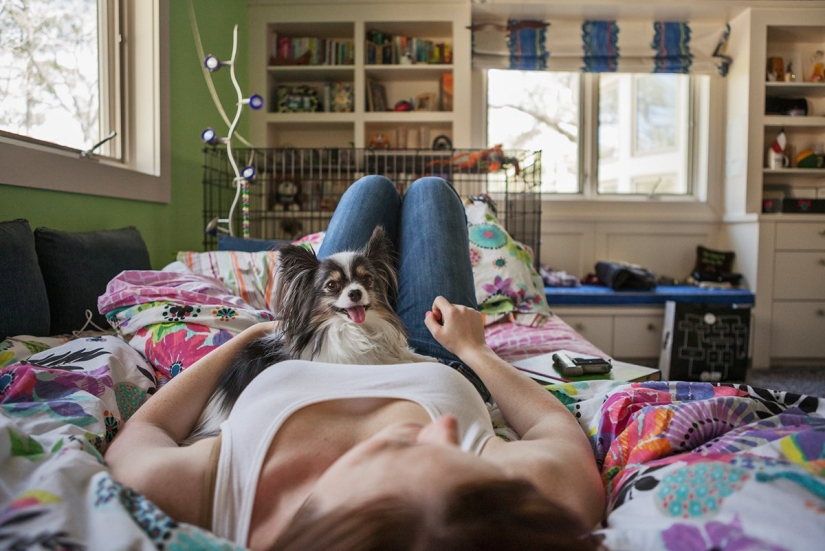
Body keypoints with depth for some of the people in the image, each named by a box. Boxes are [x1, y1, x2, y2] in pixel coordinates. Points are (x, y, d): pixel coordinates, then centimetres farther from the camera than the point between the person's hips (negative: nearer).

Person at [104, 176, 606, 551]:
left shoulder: (202, 489, -45)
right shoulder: (546, 494, -46)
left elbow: (140, 432, -19)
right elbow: (556, 425, -20)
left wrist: (251, 333, -6)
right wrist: (472, 348, -5)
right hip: (443, 370, 0)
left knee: (374, 188, 17)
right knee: (430, 190, 15)